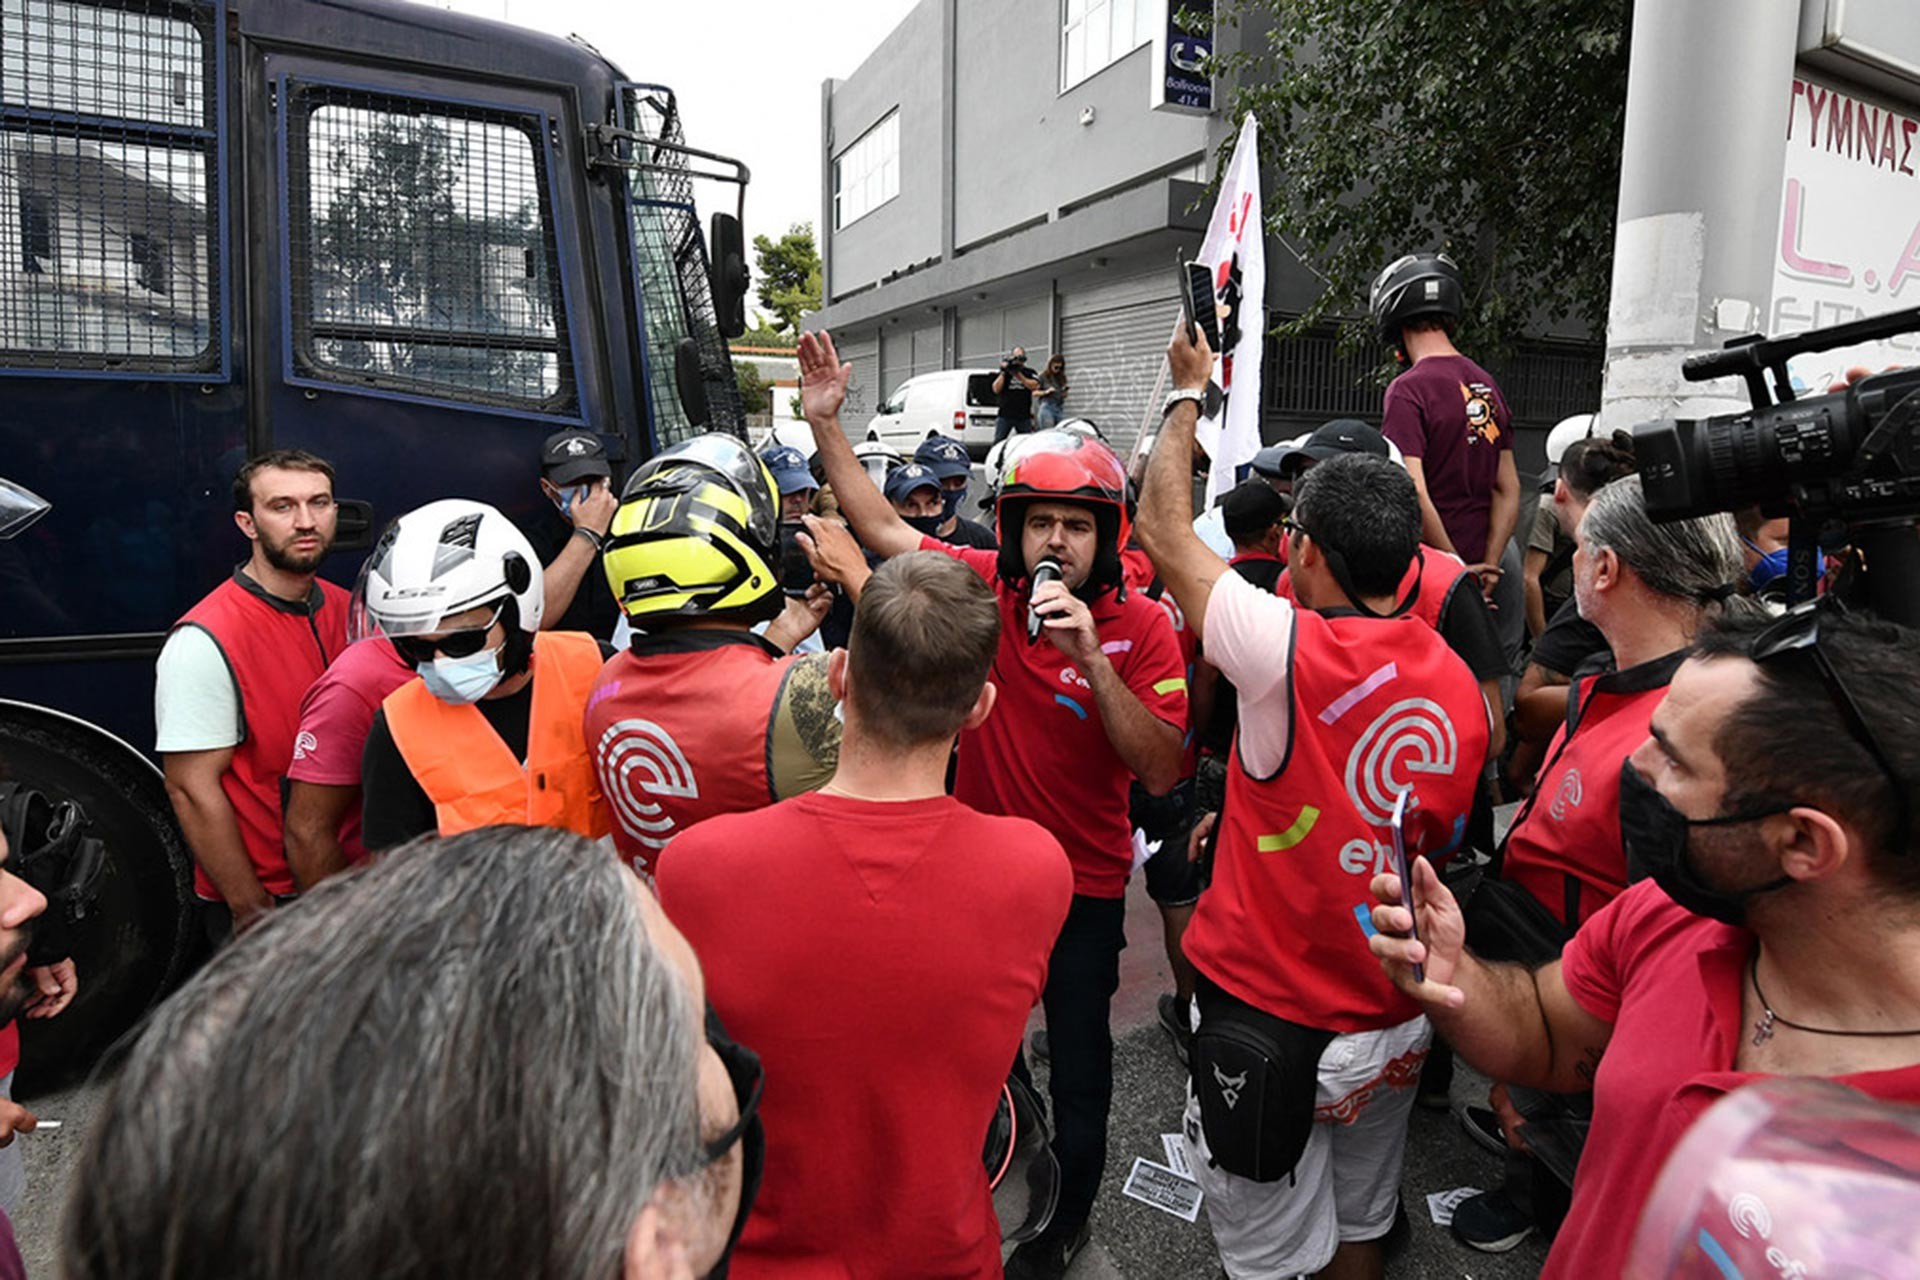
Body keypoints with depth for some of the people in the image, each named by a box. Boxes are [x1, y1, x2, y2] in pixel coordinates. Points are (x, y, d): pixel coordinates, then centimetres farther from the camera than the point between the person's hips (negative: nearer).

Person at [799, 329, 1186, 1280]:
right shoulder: (983, 587, -12)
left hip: (1084, 881, -3)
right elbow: (882, 530, -5)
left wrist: (1092, 659, -35)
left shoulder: (1140, 629, -18)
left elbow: (1162, 772, -25)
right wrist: (825, 422, -12)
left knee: (1078, 1055, 16)